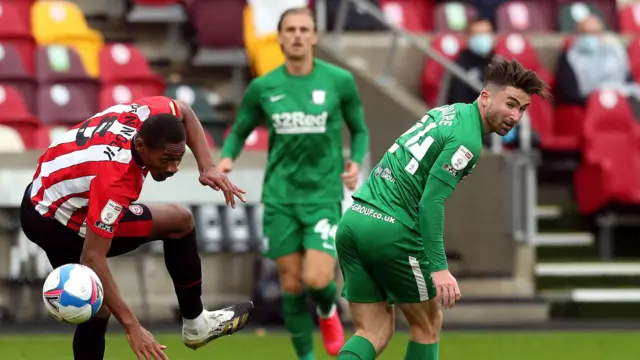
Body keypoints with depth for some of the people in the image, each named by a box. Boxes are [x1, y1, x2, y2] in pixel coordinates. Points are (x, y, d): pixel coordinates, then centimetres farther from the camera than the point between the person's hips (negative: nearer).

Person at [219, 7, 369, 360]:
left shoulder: (339, 81, -2)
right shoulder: (263, 87, 1)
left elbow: (359, 130, 11)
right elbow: (239, 131, 13)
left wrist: (356, 161, -9)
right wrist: (227, 158, -8)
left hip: (323, 194, -2)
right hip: (280, 197, 2)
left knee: (317, 279, -16)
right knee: (292, 284, 2)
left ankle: (328, 311, 21)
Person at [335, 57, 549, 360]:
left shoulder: (447, 113, 17)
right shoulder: (466, 138, -11)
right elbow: (431, 201, -18)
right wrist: (439, 268, -20)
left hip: (353, 221, 8)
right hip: (390, 230, -8)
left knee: (374, 333, 7)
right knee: (428, 325, 11)